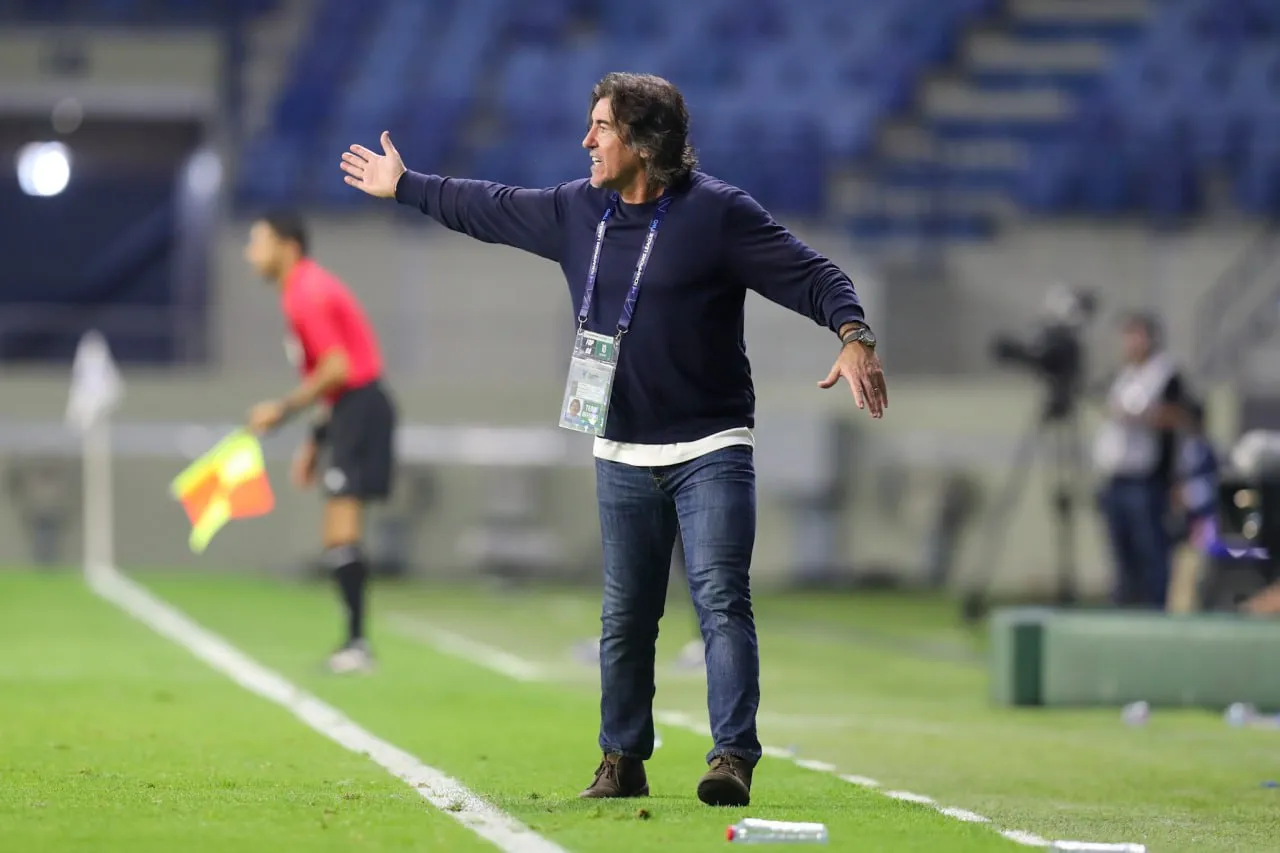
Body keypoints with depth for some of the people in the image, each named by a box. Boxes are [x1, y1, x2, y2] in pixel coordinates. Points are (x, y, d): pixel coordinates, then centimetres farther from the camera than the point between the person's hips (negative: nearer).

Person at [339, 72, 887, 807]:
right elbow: (492, 209, 22)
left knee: (721, 602, -15)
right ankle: (623, 761, 21)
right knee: (625, 617, 10)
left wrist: (854, 338, -35)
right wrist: (404, 187, 31)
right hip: (623, 456, 6)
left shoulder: (719, 213, -13)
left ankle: (733, 759, -20)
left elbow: (810, 275, -18)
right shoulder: (576, 211, 6)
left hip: (711, 450, -6)